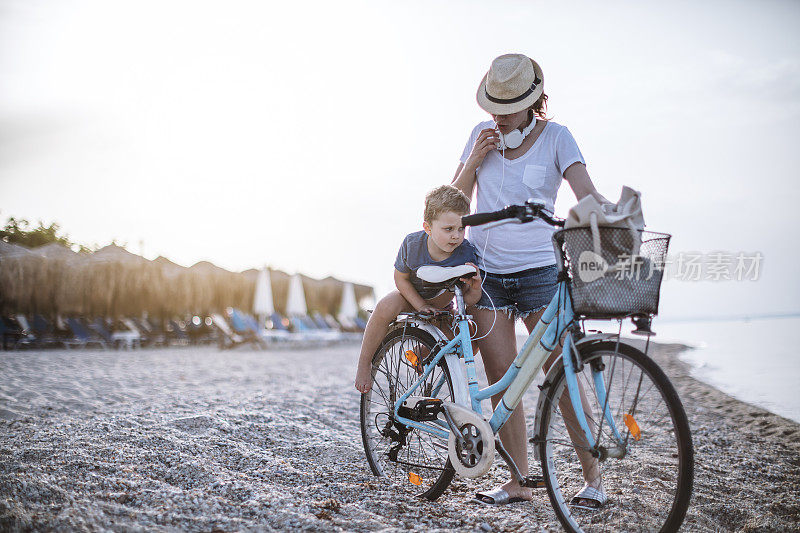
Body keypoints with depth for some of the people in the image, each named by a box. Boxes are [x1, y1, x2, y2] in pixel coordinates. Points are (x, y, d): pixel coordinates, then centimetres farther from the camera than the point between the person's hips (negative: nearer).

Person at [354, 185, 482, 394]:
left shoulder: (466, 253, -25)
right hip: (411, 296, -2)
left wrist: (475, 287, -43)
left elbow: (468, 300, -19)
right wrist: (421, 306, -22)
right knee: (386, 307, -34)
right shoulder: (413, 243, -26)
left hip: (441, 300, 2)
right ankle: (364, 364, -16)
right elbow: (401, 278, -12)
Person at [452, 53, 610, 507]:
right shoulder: (482, 136, 9)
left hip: (538, 269, -3)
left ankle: (593, 477, 6)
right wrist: (475, 157, -5)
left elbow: (587, 192, -13)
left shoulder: (555, 137, -1)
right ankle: (519, 481, 10)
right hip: (487, 271, 3)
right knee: (502, 381, 1)